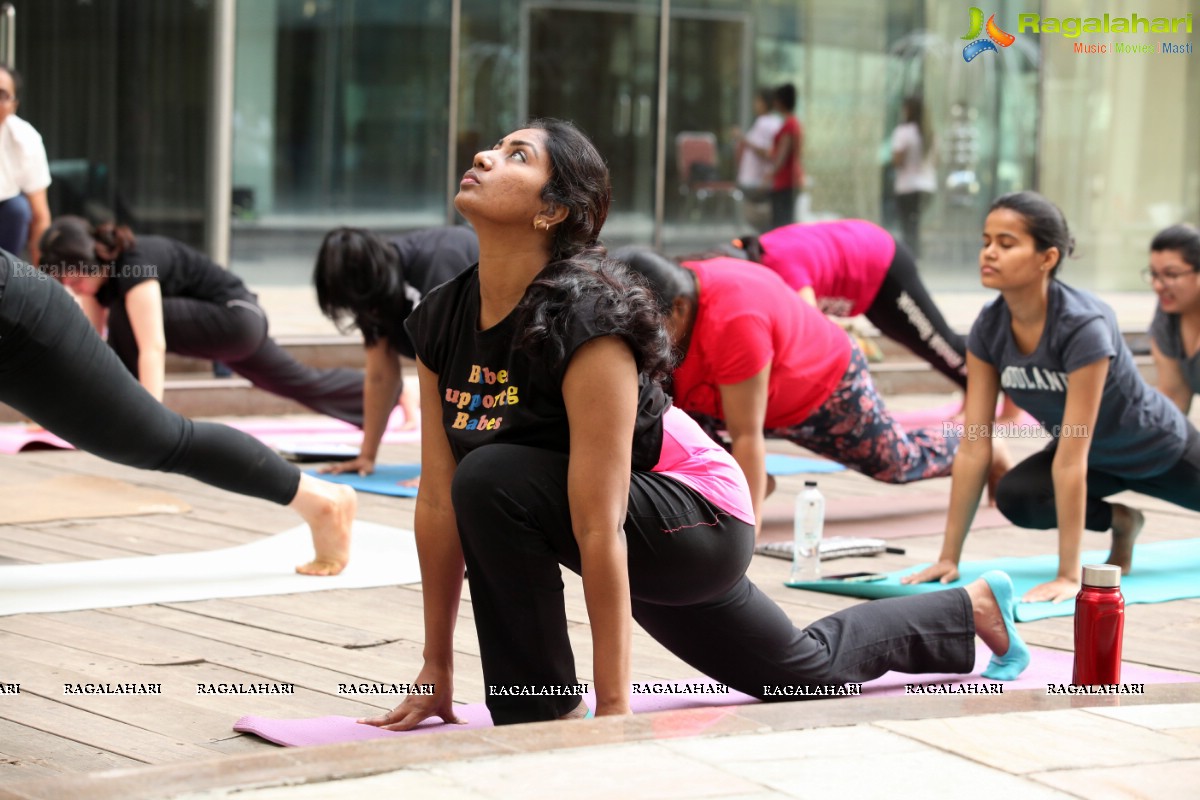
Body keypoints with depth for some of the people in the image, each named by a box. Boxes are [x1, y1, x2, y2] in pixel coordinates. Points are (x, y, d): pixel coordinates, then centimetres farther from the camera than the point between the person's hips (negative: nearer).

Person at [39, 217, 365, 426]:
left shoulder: (134, 267, -32)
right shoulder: (95, 274, -5)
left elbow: (152, 348, -42)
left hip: (236, 316, -10)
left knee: (124, 318, -26)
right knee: (305, 385, 24)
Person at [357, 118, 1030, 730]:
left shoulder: (583, 315, -32)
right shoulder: (441, 321, -11)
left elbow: (599, 527, -34)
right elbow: (438, 499, -7)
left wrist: (614, 705, -33)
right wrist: (438, 669, -6)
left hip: (698, 522, -8)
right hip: (645, 538, 8)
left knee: (495, 482, -32)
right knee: (808, 670, 28)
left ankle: (542, 711, -16)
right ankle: (973, 609, 53)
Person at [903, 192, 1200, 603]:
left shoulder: (1083, 326, -38)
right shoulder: (989, 328, -20)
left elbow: (1071, 458, -39)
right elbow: (974, 446, -18)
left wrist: (1069, 575, -38)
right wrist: (949, 557, -20)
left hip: (1161, 450, -4)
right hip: (1100, 460, 4)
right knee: (1015, 497, -22)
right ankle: (1119, 520, 6)